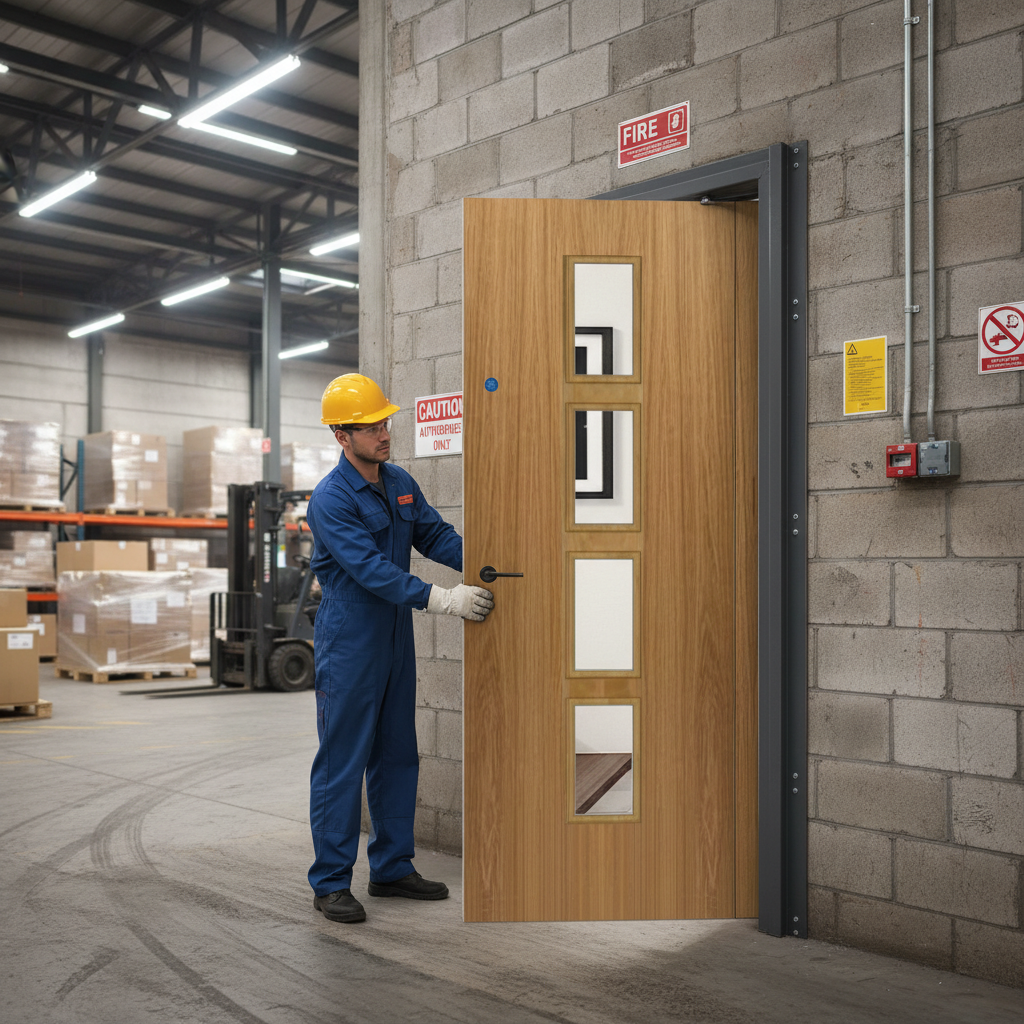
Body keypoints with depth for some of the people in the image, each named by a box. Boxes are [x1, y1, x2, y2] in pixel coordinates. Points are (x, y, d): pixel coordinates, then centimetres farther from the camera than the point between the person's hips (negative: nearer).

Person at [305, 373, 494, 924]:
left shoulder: (400, 483, 8)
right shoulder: (330, 499, -17)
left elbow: (436, 535, 9)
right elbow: (371, 569, -25)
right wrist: (443, 599, -30)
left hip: (395, 640, 8)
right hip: (348, 645, -8)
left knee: (397, 756, 14)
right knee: (342, 762, -1)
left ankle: (392, 867, 26)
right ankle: (330, 883, 10)